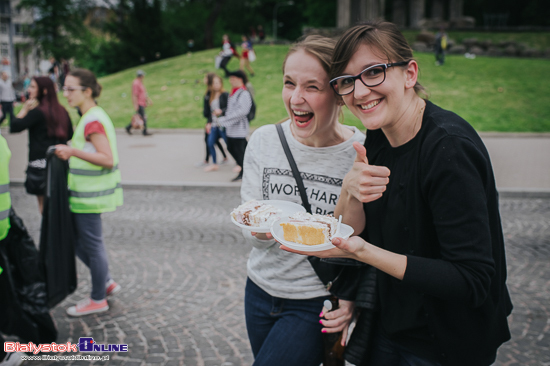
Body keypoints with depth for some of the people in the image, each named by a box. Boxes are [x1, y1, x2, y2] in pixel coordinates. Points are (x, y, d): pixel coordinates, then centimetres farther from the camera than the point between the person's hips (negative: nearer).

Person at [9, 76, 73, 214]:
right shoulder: (61, 111, 8)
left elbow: (14, 127, -17)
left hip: (41, 163, -7)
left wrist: (24, 109, -8)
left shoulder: (37, 112, -13)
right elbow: (70, 135, 15)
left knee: (44, 206, 3)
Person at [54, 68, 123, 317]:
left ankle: (98, 300, 17)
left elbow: (108, 159, -26)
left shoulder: (92, 121, -19)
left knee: (91, 245, 3)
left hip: (89, 196, -10)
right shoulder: (94, 116, 11)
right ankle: (106, 283, 31)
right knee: (80, 242, 19)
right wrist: (71, 152, 10)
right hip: (87, 193, 10)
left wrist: (74, 151, -29)